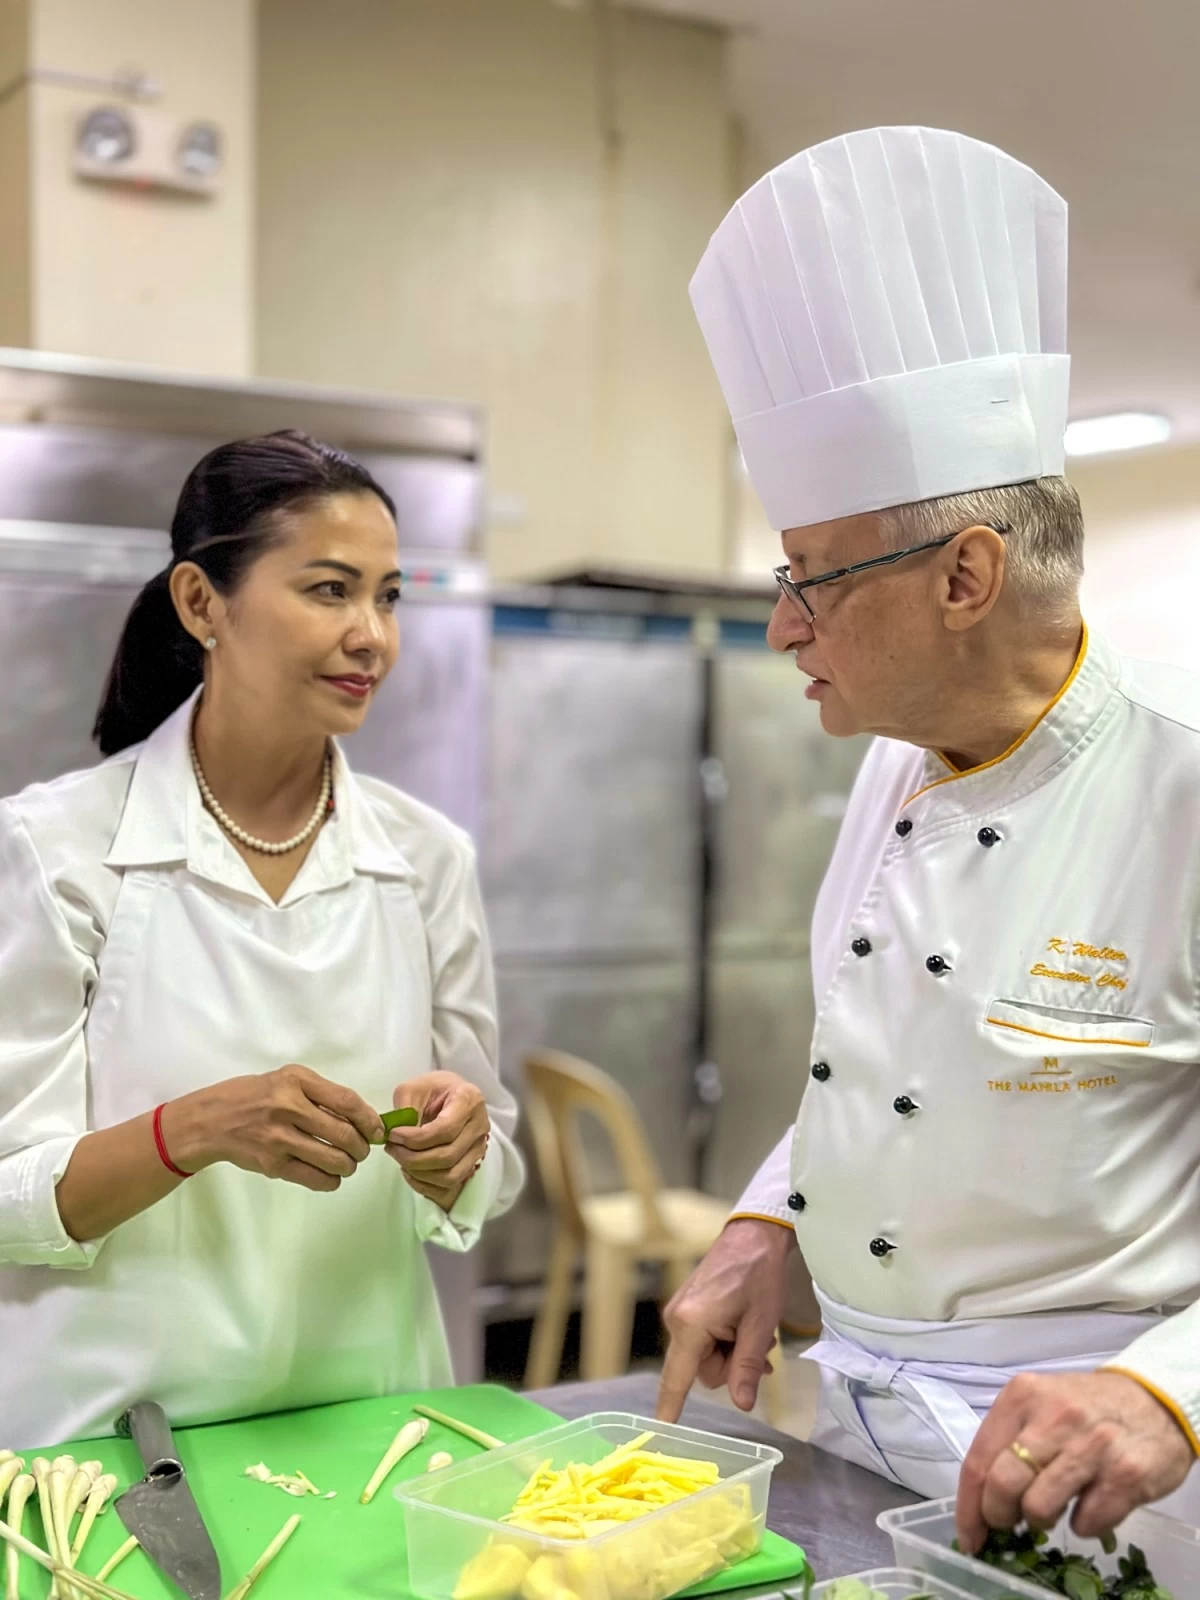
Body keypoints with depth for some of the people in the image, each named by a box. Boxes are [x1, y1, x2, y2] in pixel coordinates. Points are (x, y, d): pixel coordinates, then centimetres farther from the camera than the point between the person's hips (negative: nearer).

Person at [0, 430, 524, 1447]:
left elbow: (484, 1183, 8)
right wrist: (194, 1130, -22)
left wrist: (452, 1154, -12)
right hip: (119, 1427, -2)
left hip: (369, 1408, 3)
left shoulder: (426, 855, 2)